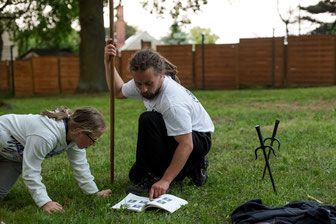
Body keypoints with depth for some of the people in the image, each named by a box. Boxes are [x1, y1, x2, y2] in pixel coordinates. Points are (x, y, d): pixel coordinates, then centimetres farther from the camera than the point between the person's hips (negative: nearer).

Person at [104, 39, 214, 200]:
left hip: (198, 139, -9)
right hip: (176, 136, 9)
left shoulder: (173, 101, -35)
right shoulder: (143, 82, -9)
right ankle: (192, 167, 16)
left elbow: (186, 145, -36)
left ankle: (154, 176, -18)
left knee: (148, 120, -32)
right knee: (135, 176, 10)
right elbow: (118, 92, 14)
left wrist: (165, 181, -39)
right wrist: (108, 63, 0)